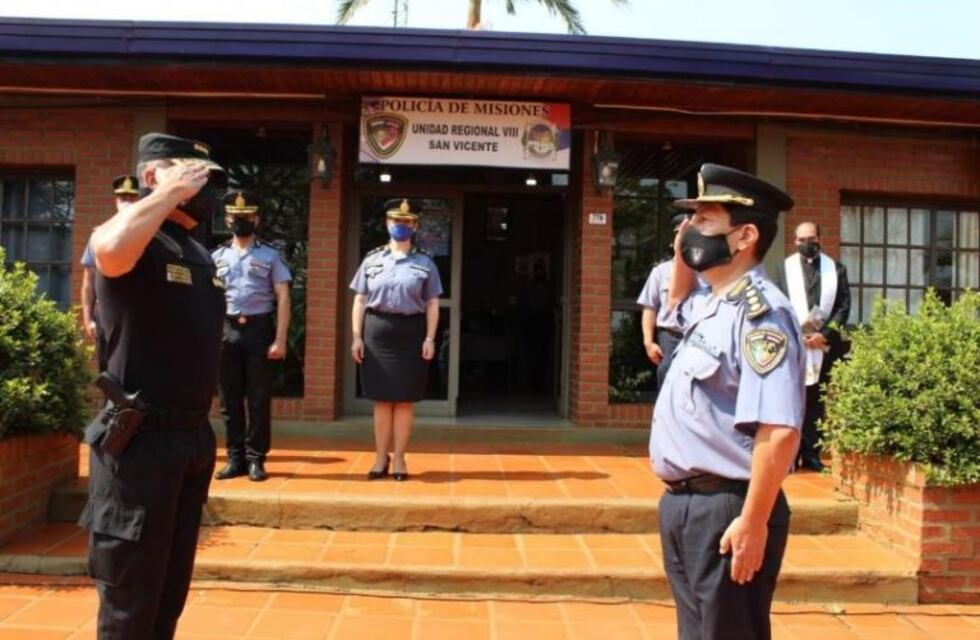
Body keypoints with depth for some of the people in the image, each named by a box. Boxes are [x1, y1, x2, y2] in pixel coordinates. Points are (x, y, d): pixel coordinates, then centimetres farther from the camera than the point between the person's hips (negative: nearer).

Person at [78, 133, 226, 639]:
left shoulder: (200, 254, 14)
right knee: (130, 595, 3)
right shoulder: (136, 241, -11)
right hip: (141, 438, -8)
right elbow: (110, 250, -38)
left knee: (171, 589, 19)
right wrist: (173, 192, -23)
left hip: (193, 434, 8)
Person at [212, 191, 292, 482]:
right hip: (226, 331, 3)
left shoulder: (270, 256, 3)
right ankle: (236, 458, 16)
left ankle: (256, 459, 11)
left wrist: (280, 340, -10)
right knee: (229, 400, 7)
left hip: (259, 330, -3)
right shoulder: (217, 257, 11)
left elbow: (283, 299, -2)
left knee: (259, 399, 2)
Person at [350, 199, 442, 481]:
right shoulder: (372, 260, 9)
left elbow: (432, 304, 4)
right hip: (377, 330, 1)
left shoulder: (425, 263, 7)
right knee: (382, 399, 5)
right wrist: (357, 336, 0)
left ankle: (399, 459, 13)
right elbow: (360, 301, 7)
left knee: (405, 400, 3)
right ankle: (381, 458, 15)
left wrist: (430, 338, -5)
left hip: (410, 331, -1)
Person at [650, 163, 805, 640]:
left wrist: (754, 523, -25)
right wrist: (681, 256, 14)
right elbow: (676, 301, 35)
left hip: (727, 510, -10)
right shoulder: (710, 302, 9)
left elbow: (779, 431, -26)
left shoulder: (760, 312, -20)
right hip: (683, 503, 10)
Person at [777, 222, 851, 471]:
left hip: (824, 345, 1)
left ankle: (812, 453, 10)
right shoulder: (785, 268, 6)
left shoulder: (836, 268, 8)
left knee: (817, 402, 4)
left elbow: (844, 306, 3)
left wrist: (825, 334, -7)